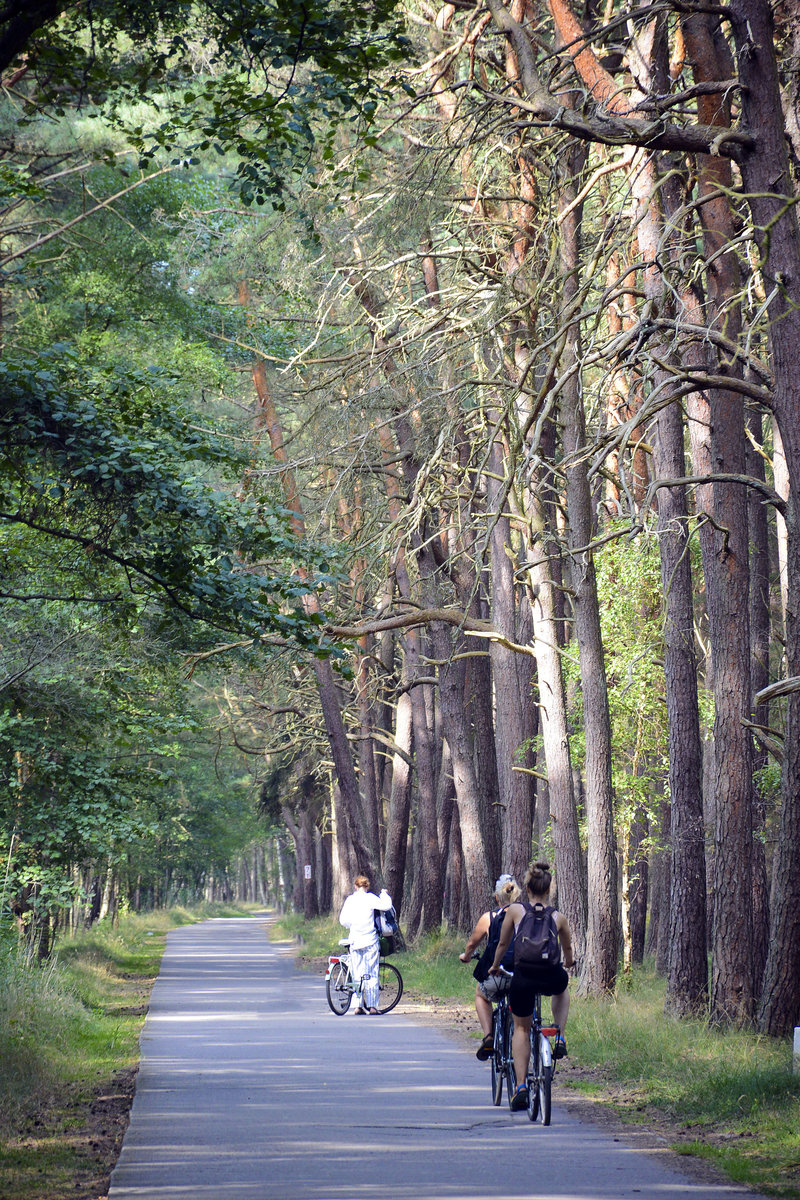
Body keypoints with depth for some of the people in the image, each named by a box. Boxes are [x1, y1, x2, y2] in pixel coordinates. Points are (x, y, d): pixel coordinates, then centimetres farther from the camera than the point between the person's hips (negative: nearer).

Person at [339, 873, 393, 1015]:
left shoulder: (350, 899, 6)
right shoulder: (370, 898, -4)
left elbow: (343, 920, 4)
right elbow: (386, 906, -13)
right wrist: (384, 894, 5)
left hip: (355, 941, 3)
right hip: (370, 941, -3)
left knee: (357, 974, 8)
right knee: (372, 974, 2)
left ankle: (358, 1006, 4)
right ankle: (372, 1006, -1)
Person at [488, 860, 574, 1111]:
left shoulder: (515, 910, 4)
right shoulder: (558, 917, 9)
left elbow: (503, 944, 15)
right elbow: (568, 949, 26)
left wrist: (495, 967, 34)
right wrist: (567, 966, 49)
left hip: (523, 977, -1)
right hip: (552, 978, 1)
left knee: (521, 1029, 19)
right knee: (562, 989, 39)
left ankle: (521, 1086, 8)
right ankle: (560, 1038, 24)